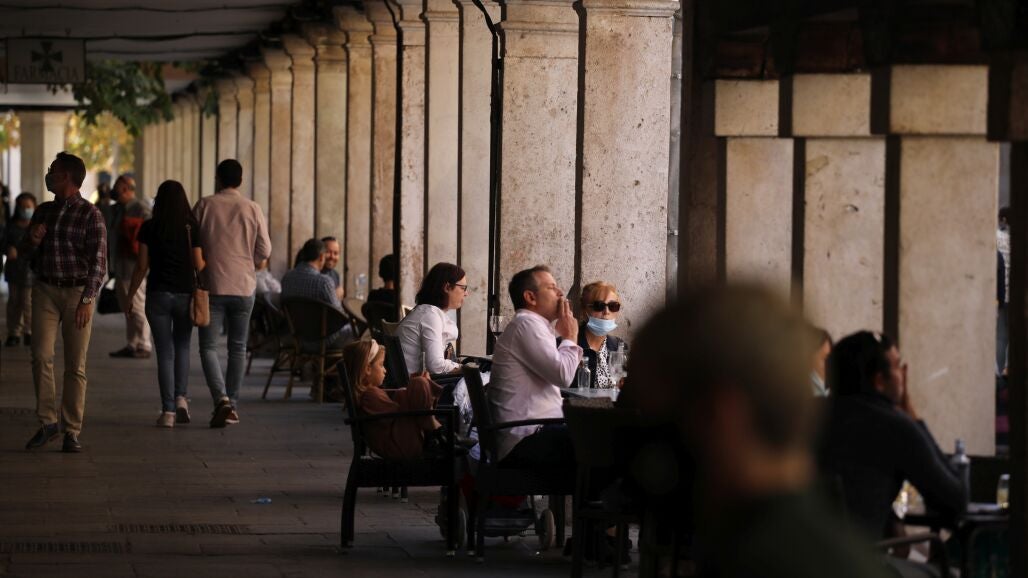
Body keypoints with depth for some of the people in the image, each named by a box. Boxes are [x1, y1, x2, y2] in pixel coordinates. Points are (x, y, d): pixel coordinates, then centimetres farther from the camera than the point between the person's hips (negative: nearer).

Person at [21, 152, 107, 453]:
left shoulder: (90, 214, -3)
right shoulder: (43, 211, 13)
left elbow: (99, 261, -7)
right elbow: (23, 254, 20)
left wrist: (87, 300, -16)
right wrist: (31, 241, -3)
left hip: (78, 292, -4)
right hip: (45, 291, 4)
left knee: (76, 365, -2)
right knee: (41, 356, -10)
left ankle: (71, 432, 2)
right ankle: (47, 423, -1)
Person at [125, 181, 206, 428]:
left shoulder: (149, 228, -2)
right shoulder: (191, 228, -2)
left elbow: (142, 266, -2)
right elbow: (199, 265, -4)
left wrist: (130, 296, 6)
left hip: (158, 294, 0)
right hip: (185, 293, 0)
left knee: (165, 351, 3)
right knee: (182, 347, 18)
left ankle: (168, 411, -2)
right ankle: (180, 397, 2)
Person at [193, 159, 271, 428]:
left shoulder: (204, 206, -4)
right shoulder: (252, 209, -1)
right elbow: (264, 250, -1)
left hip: (213, 285, -2)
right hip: (244, 287, 2)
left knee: (209, 347, 0)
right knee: (238, 348, 13)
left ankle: (222, 399, -20)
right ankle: (232, 405, 16)